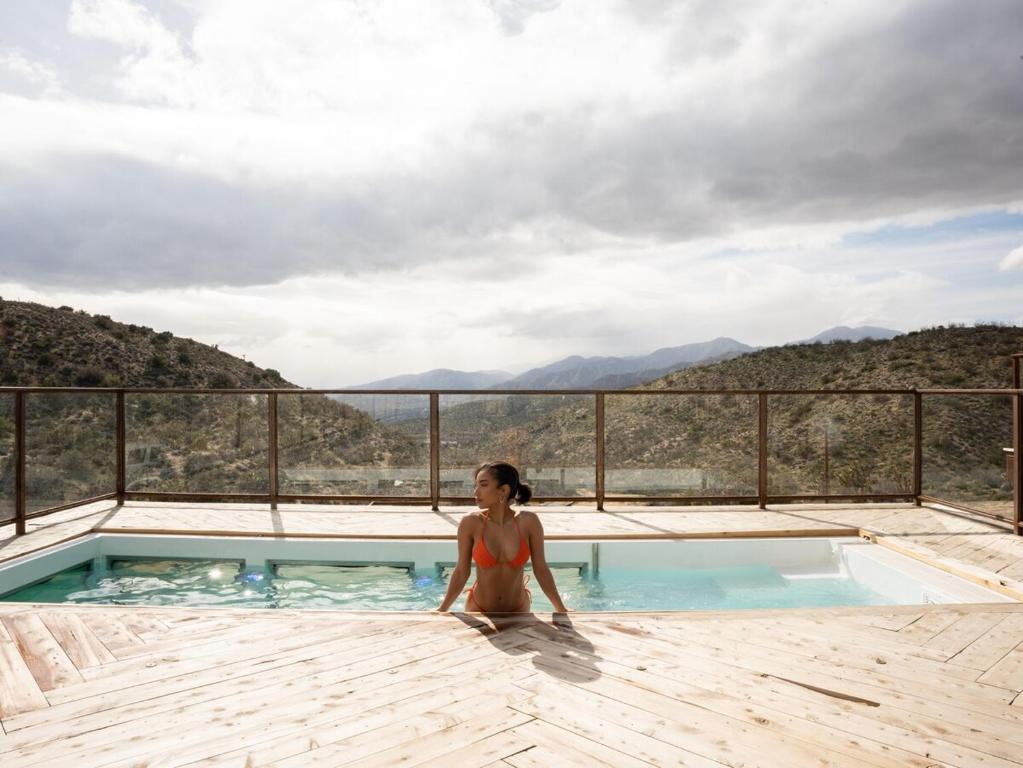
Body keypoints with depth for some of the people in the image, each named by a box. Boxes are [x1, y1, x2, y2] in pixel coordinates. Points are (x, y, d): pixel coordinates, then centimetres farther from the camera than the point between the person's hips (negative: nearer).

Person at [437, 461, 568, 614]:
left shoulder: (528, 522, -16)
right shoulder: (470, 523, -17)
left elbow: (541, 569, -7)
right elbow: (461, 572, -7)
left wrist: (561, 609, -2)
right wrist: (442, 610, -3)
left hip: (517, 610, 1)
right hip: (478, 609, 0)